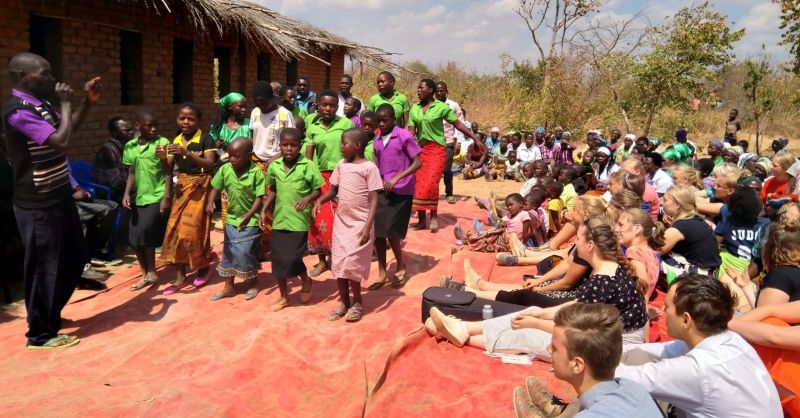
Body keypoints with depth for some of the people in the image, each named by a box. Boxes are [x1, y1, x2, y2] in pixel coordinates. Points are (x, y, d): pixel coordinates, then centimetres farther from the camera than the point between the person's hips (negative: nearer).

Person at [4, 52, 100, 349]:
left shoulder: (40, 106, 9)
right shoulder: (19, 111, -20)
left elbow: (69, 127, 26)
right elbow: (63, 142, -29)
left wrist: (88, 101, 11)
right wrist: (65, 103, -16)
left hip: (58, 197, 10)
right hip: (38, 206, -10)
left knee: (76, 258, 20)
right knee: (44, 267, 2)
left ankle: (50, 314, 37)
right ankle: (40, 333, 18)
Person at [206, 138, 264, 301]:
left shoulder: (256, 172, -17)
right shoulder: (225, 169, -4)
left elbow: (259, 197, -17)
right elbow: (215, 188, 3)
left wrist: (249, 214, -29)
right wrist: (210, 202, -16)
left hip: (250, 221, -5)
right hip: (231, 218, 5)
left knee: (245, 253, -4)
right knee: (229, 253, 11)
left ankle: (252, 284, 18)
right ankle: (228, 287, 25)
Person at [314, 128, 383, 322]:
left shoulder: (369, 168, -11)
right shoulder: (341, 165, 7)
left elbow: (373, 200, -13)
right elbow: (333, 190, 13)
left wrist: (367, 226, -20)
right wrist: (319, 200, -7)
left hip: (360, 224, -6)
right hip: (341, 221, 6)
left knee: (351, 265, -6)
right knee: (338, 264, 8)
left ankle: (357, 303, 15)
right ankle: (344, 302, 23)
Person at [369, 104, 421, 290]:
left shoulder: (404, 136, -7)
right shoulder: (377, 142, 10)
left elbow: (417, 163, -11)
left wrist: (396, 178, -20)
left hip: (401, 191, -5)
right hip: (382, 190, 5)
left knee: (391, 231, -4)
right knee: (377, 231, 1)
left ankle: (401, 267, 20)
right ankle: (382, 273, 14)